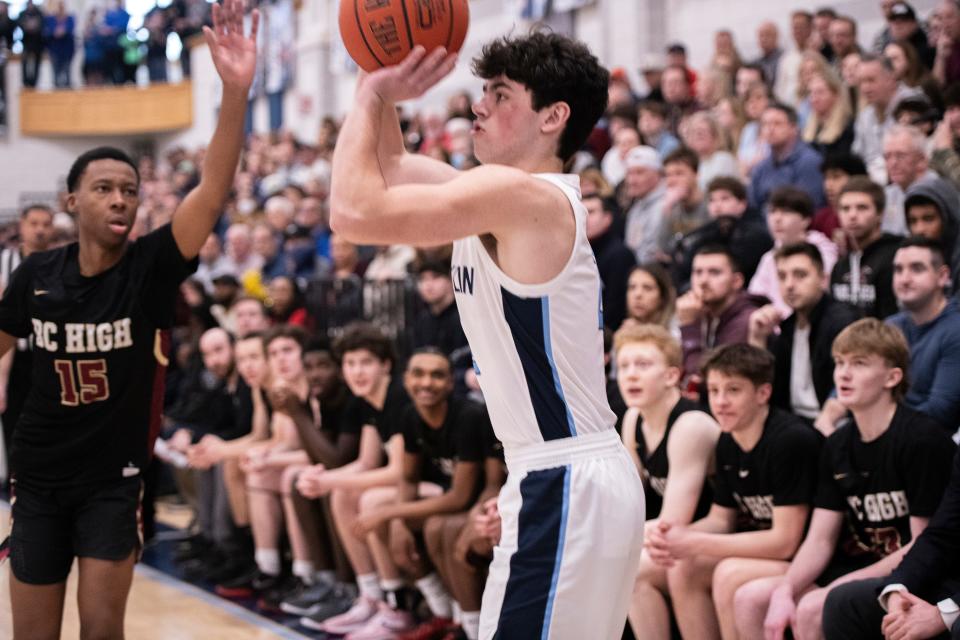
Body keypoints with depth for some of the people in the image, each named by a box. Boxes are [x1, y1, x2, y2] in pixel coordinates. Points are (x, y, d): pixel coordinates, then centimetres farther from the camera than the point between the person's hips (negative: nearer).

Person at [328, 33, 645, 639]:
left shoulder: (521, 196, -17)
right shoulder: (501, 201, 12)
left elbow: (355, 210, -24)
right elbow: (391, 171, 25)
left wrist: (372, 95, -10)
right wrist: (383, 92, 9)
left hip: (568, 489, -10)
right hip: (556, 481, 10)